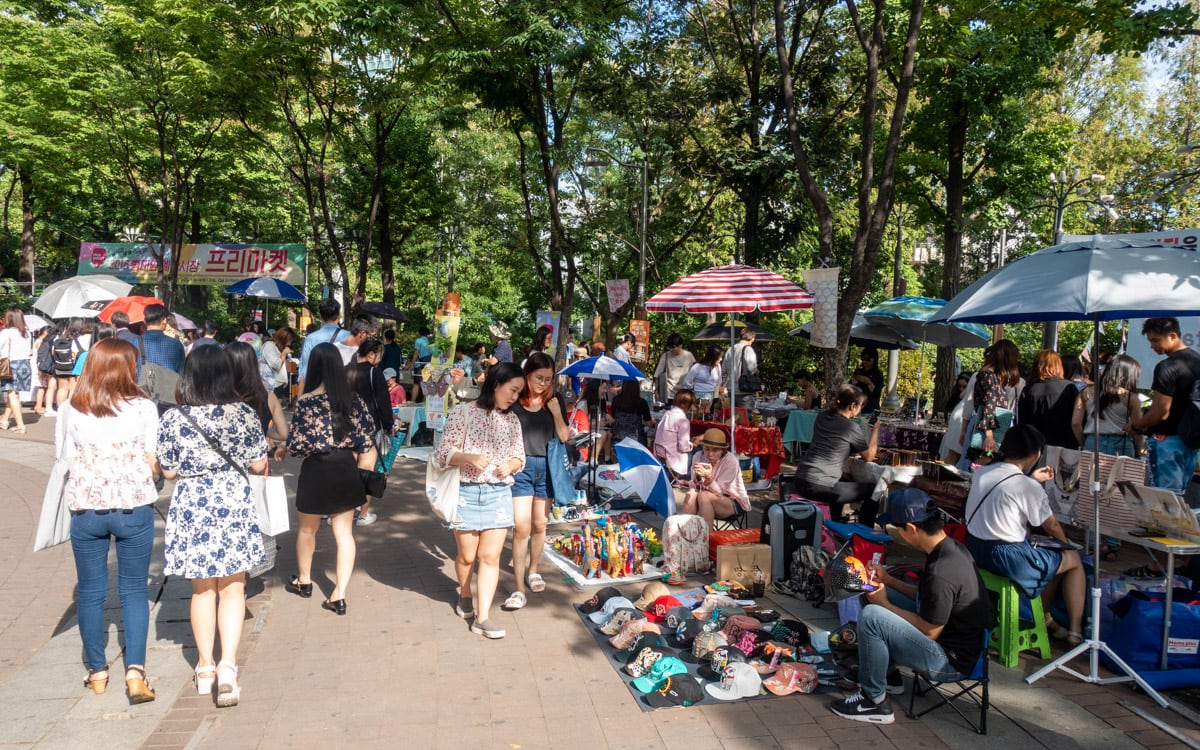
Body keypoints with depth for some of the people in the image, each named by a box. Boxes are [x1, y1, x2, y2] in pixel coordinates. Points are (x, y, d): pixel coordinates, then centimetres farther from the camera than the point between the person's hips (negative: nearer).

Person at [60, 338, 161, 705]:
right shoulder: (144, 408, -6)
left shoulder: (70, 409, -1)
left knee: (91, 591, 15)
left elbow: (65, 459, 4)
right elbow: (151, 463, -4)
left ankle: (97, 671, 25)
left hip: (85, 509, 2)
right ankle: (135, 670, 1)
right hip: (134, 509, -1)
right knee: (134, 590, 9)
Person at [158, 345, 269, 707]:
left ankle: (205, 667, 25)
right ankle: (228, 664, -5)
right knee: (232, 589, 9)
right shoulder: (244, 414, -7)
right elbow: (258, 465, 0)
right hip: (234, 503, -1)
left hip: (192, 507, 1)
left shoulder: (172, 419, -7)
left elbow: (169, 471, 1)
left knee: (202, 590, 16)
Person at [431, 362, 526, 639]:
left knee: (490, 557, -1)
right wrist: (469, 458, -25)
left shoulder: (512, 420, 8)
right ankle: (464, 596, 40)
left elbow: (519, 458, 13)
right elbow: (443, 452, -8)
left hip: (499, 494, 3)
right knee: (467, 555, 11)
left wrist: (510, 465, -10)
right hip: (466, 492, -3)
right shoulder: (463, 411, -6)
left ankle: (482, 617, 4)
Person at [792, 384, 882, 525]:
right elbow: (869, 457, 7)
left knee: (843, 482, 37)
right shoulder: (852, 427, -8)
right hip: (819, 486, -8)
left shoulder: (822, 416, 11)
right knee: (873, 490, 6)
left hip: (800, 480, 8)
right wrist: (875, 428, 15)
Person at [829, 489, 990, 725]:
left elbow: (929, 632, -20)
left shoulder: (941, 573, -31)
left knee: (871, 615, -23)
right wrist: (887, 579, 9)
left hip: (951, 661, -10)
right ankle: (889, 675, 24)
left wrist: (885, 604, -10)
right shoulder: (951, 547, 0)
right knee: (881, 595, 15)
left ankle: (873, 701, -8)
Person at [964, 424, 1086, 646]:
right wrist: (1066, 543, 17)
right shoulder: (1030, 487, -18)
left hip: (976, 550, 8)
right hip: (1008, 558, -8)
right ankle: (1076, 632, 19)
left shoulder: (982, 473, 2)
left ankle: (1045, 620, 37)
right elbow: (1052, 527, -3)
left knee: (1051, 558, 30)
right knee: (1074, 560, 16)